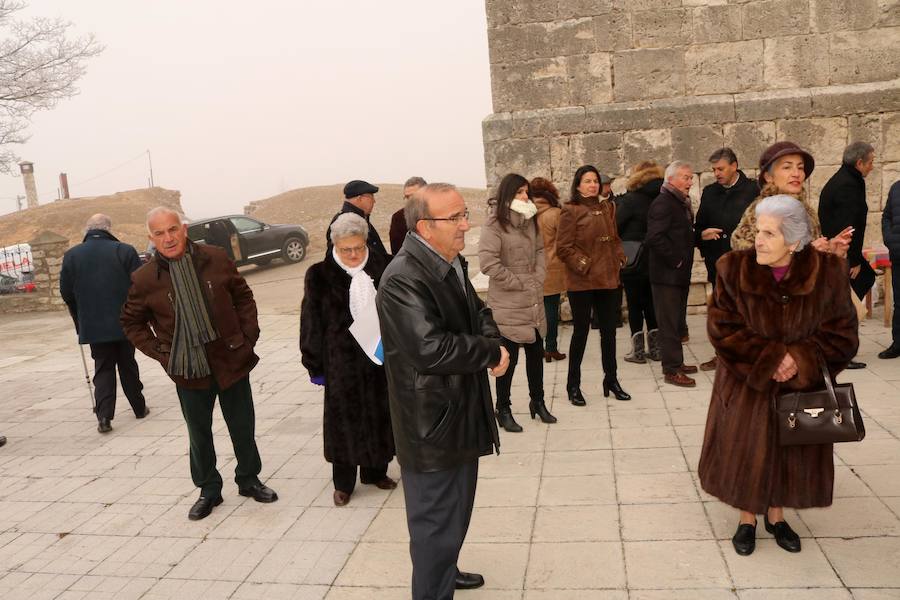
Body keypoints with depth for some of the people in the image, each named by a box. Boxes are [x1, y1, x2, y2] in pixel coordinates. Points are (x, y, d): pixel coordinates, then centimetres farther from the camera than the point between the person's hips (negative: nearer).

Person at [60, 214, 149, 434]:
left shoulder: (71, 255, -1)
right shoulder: (124, 251, -8)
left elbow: (67, 292, 2)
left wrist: (81, 320, 15)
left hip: (93, 325, 1)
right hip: (125, 322, -1)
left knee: (103, 369, 9)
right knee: (128, 365, 15)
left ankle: (104, 416, -3)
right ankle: (139, 408, 24)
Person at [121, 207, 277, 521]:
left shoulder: (215, 259, -5)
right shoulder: (144, 279, -6)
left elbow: (243, 297, 6)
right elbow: (132, 322, 7)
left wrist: (249, 336, -2)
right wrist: (160, 352, -2)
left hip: (232, 361, 1)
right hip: (188, 371, 0)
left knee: (243, 427, 13)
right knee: (199, 435, 13)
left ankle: (249, 480, 34)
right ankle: (208, 490, 31)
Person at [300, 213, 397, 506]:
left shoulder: (381, 268, 1)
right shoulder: (320, 275, -6)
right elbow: (312, 323, -3)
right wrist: (315, 365, -2)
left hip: (380, 358, 3)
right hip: (342, 362, -2)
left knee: (379, 415, 13)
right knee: (344, 419, 7)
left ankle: (375, 471, 32)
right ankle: (343, 483, 23)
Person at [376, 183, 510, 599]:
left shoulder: (452, 263, 6)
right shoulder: (403, 280, -26)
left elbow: (477, 313, 16)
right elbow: (433, 349, -33)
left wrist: (491, 342, -7)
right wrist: (491, 353, -17)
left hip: (461, 412, 10)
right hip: (432, 425, -10)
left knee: (456, 510, 26)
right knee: (436, 521, 6)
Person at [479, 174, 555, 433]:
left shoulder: (530, 221, 11)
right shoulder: (495, 224, -13)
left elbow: (540, 251, 15)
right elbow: (488, 262, -21)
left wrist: (538, 279, -2)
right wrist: (520, 283, -13)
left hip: (533, 301, 7)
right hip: (508, 305, -7)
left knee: (536, 352, 16)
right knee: (508, 357, 1)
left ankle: (537, 401, 33)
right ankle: (503, 409, 17)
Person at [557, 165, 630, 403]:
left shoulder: (607, 208, 11)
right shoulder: (570, 211, -8)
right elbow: (563, 247, -11)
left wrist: (619, 258, 4)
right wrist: (584, 265, -14)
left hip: (609, 279, 6)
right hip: (581, 282, -6)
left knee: (609, 330, 13)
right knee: (581, 332, 3)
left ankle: (611, 379, 28)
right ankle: (573, 385, 16)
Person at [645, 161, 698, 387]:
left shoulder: (681, 203, 16)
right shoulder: (662, 203, -16)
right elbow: (655, 238, -26)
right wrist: (675, 260, -19)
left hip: (680, 273, 10)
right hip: (666, 274, -10)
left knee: (676, 321, 17)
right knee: (669, 323, -4)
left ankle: (675, 363, 27)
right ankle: (671, 371, 2)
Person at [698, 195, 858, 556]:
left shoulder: (828, 273, -14)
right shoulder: (734, 269, -15)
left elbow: (842, 335, -9)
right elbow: (723, 329, -15)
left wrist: (800, 359, -23)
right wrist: (770, 359, -21)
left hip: (802, 387, 1)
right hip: (747, 384, -1)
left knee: (791, 452, 14)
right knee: (745, 451, 8)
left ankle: (776, 516, 39)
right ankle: (747, 518, 32)